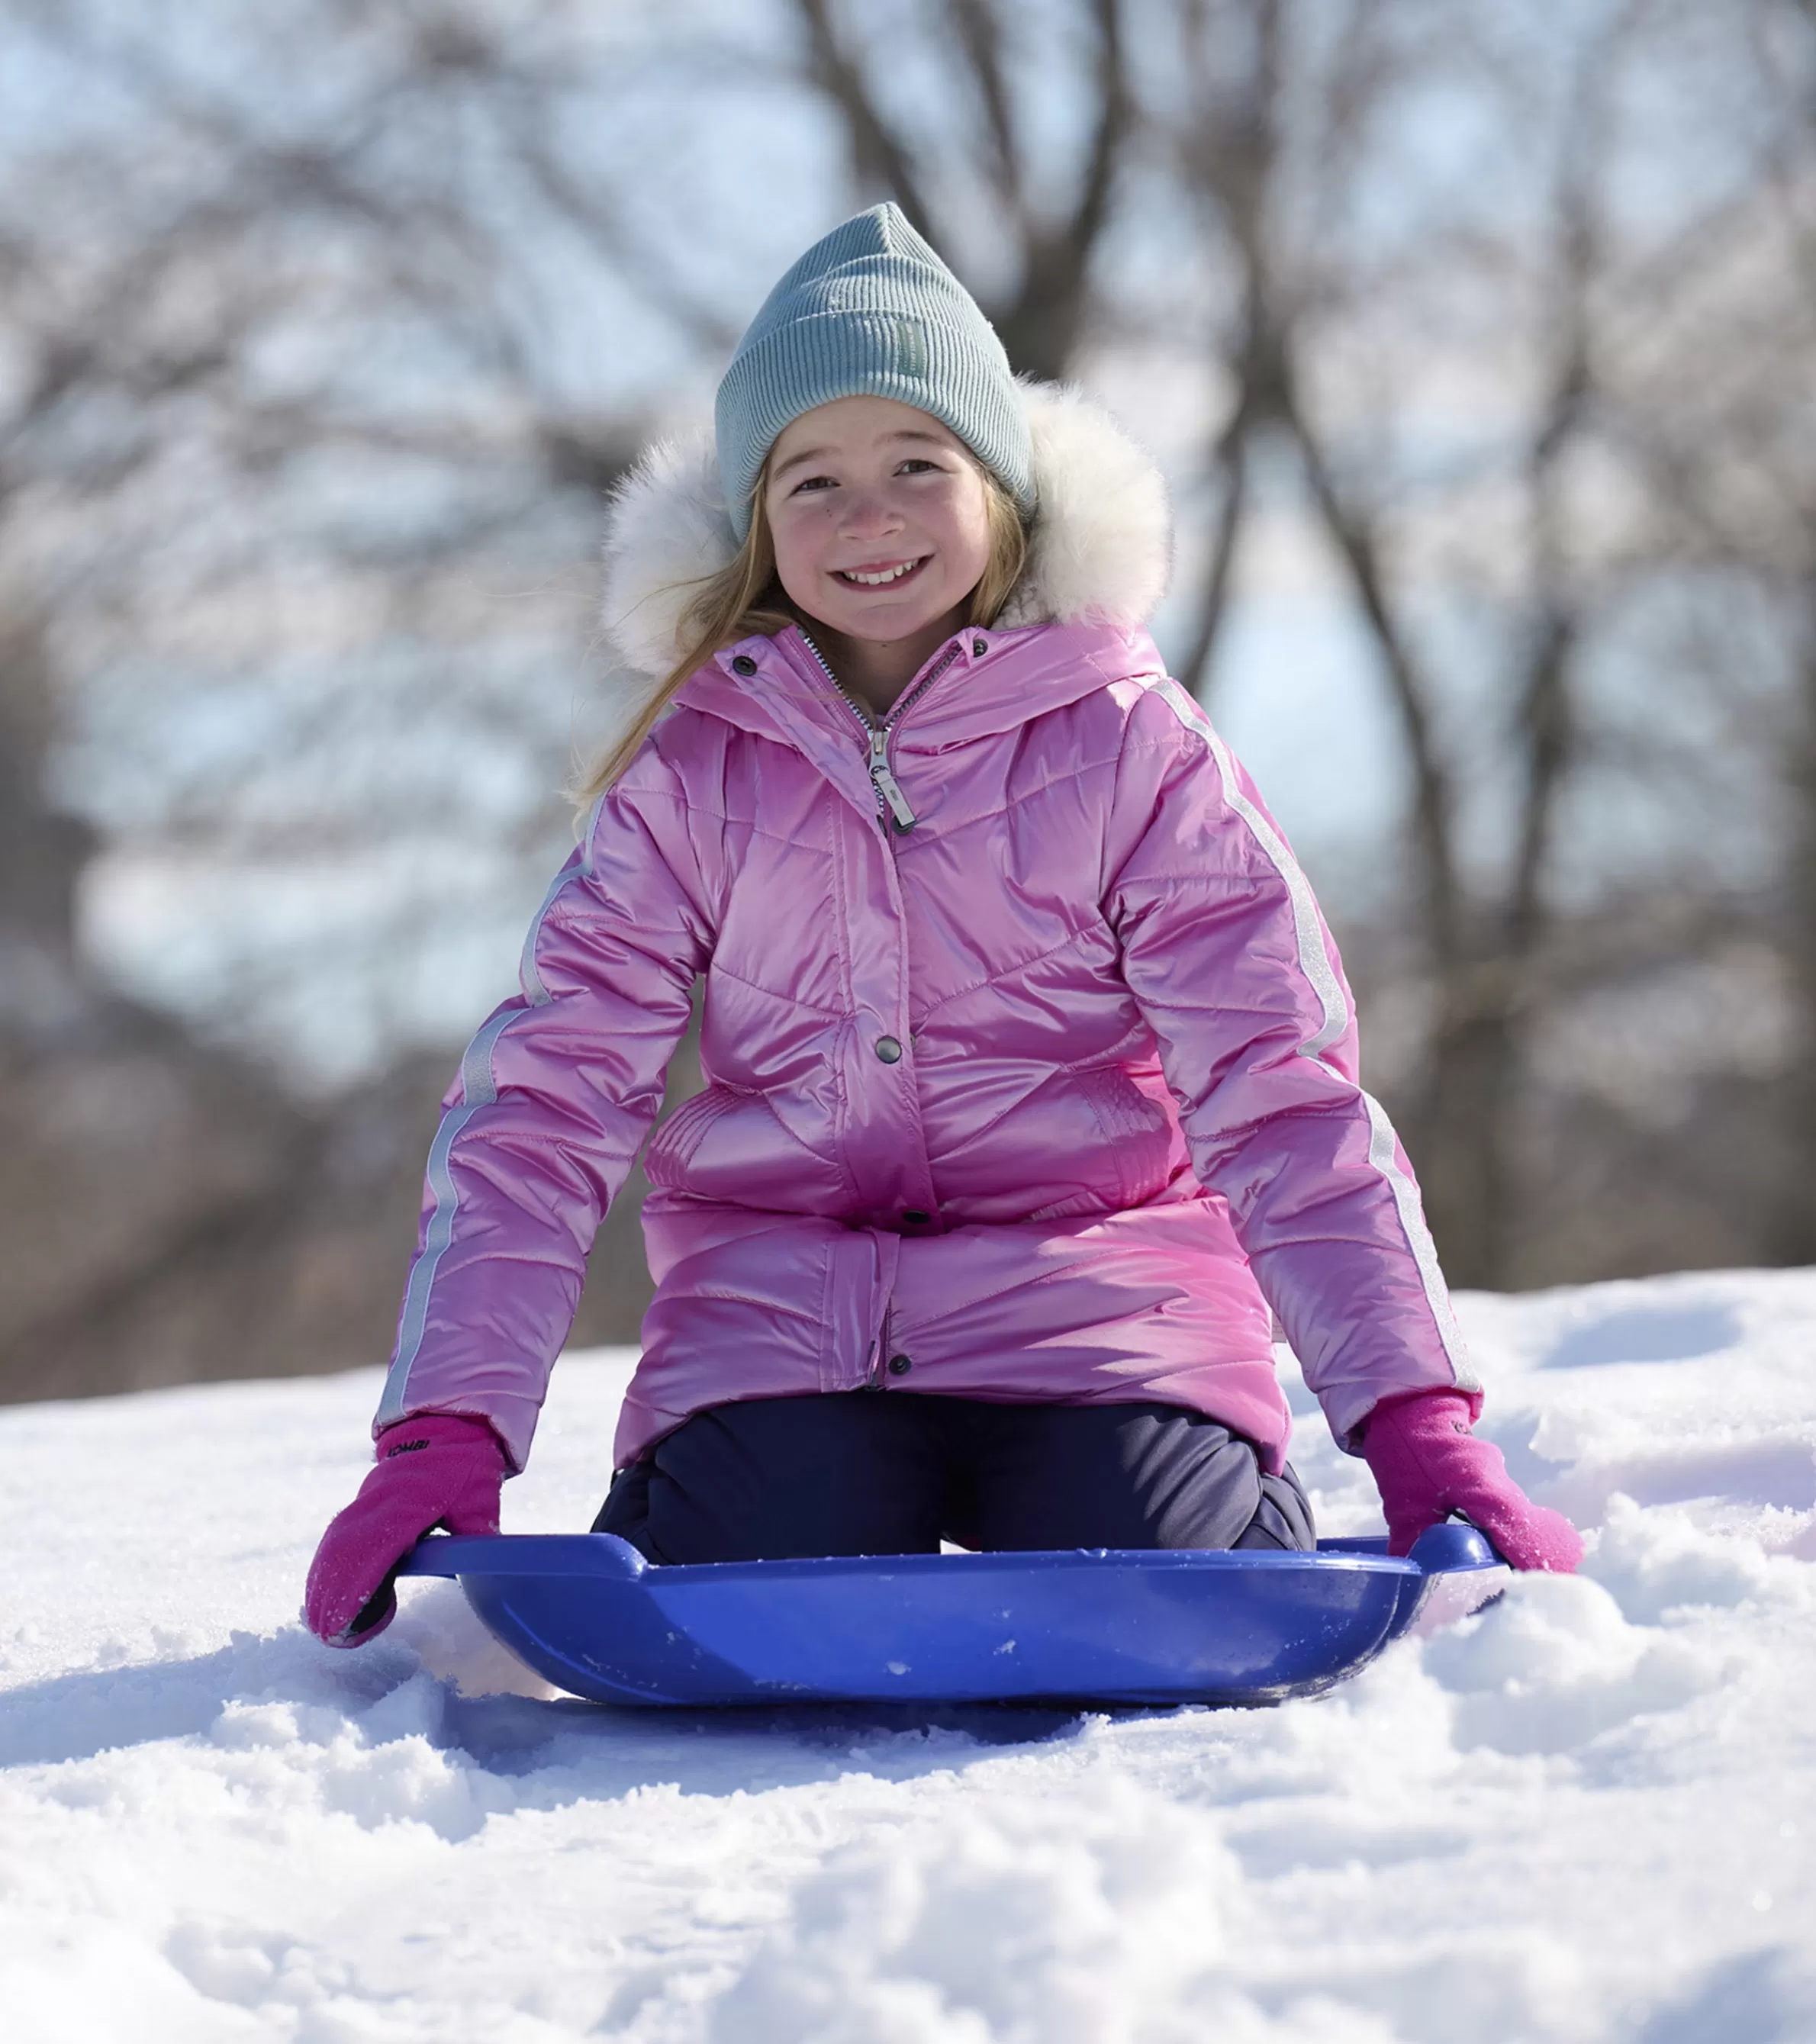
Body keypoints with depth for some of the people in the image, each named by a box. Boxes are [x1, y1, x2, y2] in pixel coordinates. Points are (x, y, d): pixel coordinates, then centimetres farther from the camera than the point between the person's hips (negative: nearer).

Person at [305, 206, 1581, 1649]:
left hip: (1095, 1289, -1)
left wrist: (1421, 1425, -19)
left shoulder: (1130, 744, -1)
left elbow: (1286, 1094, -7)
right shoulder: (694, 773, 3)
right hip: (782, 1308, 1)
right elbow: (541, 1099, -1)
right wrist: (443, 1438, -15)